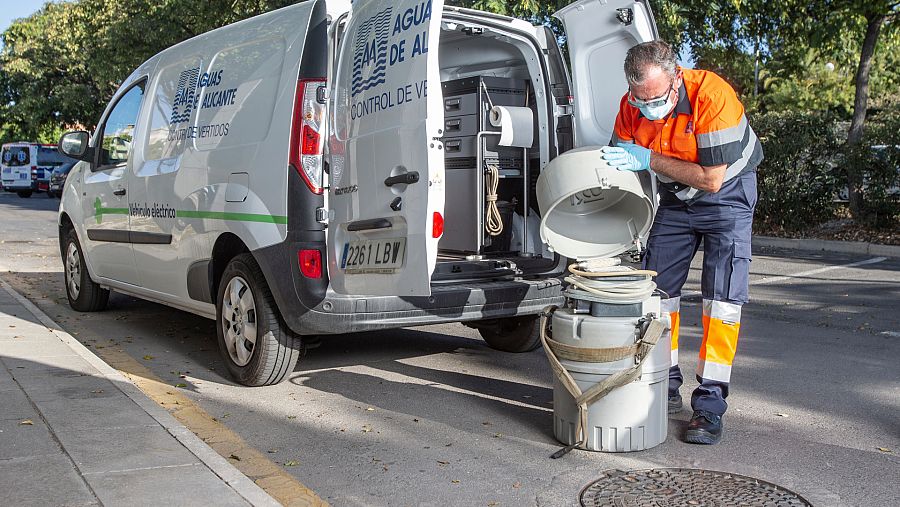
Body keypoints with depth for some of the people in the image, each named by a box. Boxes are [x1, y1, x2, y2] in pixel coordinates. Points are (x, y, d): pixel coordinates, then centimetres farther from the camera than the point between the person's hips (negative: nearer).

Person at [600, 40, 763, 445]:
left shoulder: (713, 96, -32)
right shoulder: (631, 107, -16)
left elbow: (712, 179, -30)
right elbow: (620, 165, -5)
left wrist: (650, 159, -32)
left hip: (727, 194, -5)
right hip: (675, 197, 5)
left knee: (722, 296, -12)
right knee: (657, 288, 4)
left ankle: (710, 406, -6)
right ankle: (666, 387, 17)